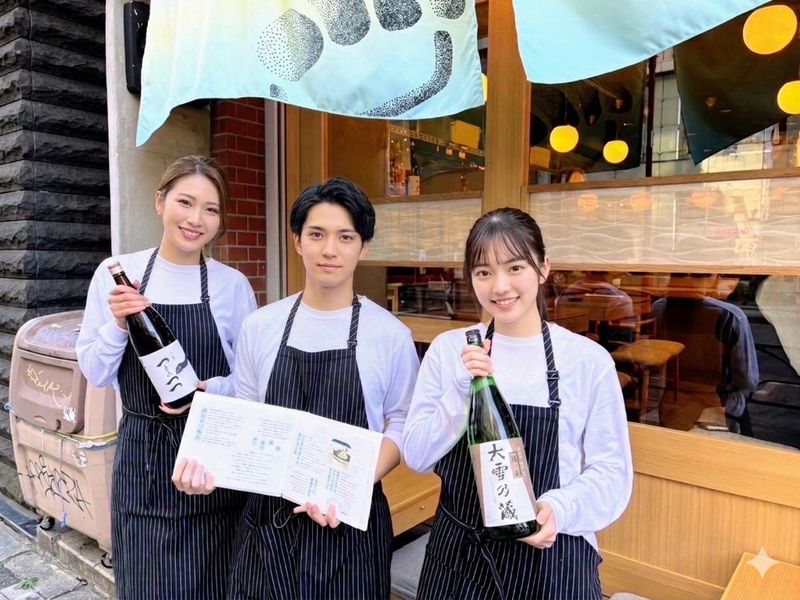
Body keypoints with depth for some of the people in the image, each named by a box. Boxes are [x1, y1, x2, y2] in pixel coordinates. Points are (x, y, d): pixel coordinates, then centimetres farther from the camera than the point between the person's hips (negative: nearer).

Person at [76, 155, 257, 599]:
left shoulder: (232, 285, -5)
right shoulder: (115, 274, -3)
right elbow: (95, 373, 2)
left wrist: (214, 390, -18)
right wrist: (117, 325, -15)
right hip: (141, 453, 1)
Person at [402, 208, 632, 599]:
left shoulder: (589, 360, -9)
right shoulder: (448, 349, -5)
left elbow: (612, 470, -5)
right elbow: (416, 457, -5)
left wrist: (560, 508, -23)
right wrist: (461, 393, -19)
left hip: (551, 561, -1)